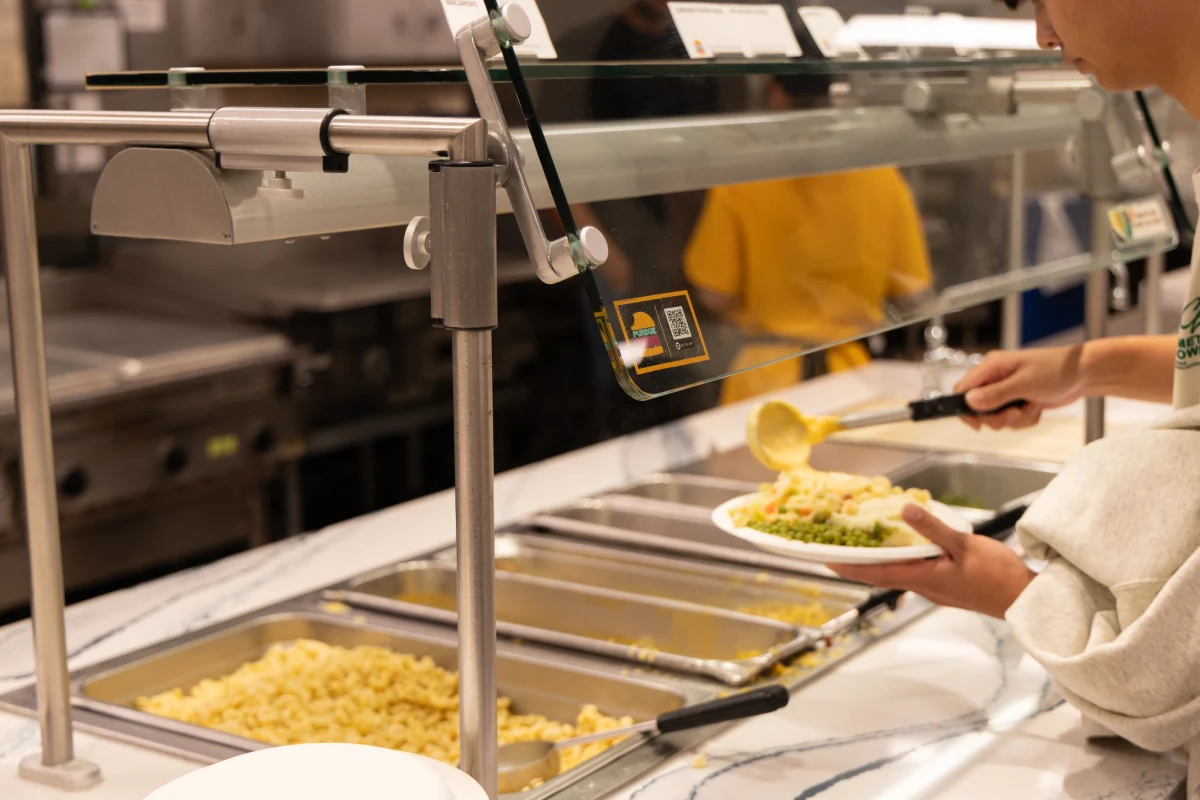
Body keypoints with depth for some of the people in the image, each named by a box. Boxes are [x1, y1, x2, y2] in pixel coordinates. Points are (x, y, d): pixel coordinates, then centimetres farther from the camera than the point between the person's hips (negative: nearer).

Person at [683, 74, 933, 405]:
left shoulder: (741, 179, -11)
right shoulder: (883, 178, -6)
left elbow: (714, 295, -7)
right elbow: (909, 291, -1)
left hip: (765, 373, -1)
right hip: (853, 369, 2)